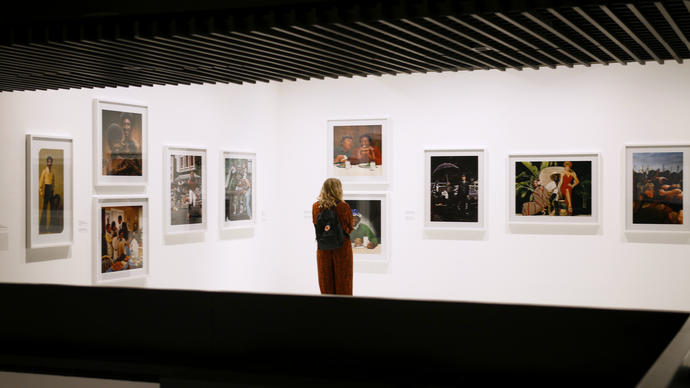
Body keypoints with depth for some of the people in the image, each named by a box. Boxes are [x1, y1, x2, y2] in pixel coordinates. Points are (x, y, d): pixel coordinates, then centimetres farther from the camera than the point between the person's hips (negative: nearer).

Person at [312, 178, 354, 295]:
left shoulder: (316, 206, -4)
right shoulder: (344, 207, -13)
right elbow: (350, 227, -3)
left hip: (323, 248, 3)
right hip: (342, 247, -3)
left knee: (326, 282, 11)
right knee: (342, 281, 7)